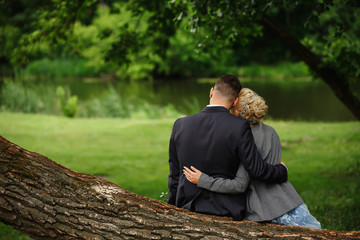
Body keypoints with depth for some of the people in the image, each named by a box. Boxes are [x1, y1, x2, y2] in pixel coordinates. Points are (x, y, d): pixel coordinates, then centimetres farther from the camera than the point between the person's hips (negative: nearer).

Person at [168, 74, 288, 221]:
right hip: (227, 211, -3)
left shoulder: (180, 125, -1)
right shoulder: (239, 127, -12)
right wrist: (282, 171, 11)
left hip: (188, 208, 3)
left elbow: (174, 176, 7)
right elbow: (257, 170, -10)